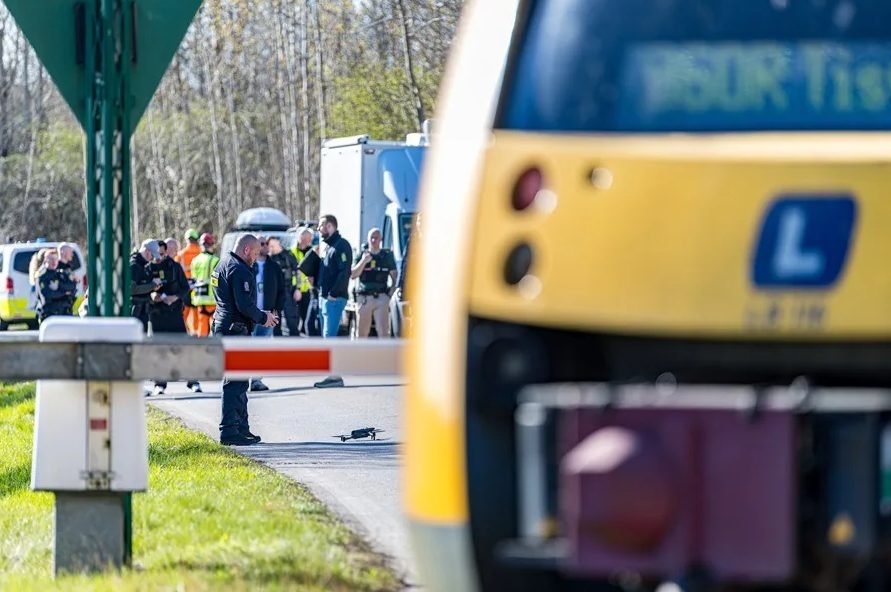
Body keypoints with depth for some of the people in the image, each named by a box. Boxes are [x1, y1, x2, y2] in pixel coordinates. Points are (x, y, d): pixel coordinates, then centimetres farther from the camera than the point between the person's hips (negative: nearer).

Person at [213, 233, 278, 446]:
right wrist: (263, 318, -5)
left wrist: (260, 315, 18)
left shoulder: (223, 266, 18)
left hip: (223, 327, 11)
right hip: (235, 330, -11)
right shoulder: (239, 270, -16)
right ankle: (229, 430, -11)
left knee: (238, 381, 17)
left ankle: (242, 428, 23)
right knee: (235, 382, -9)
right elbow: (244, 305, -22)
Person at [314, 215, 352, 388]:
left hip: (334, 299, -10)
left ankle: (335, 375, -16)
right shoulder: (328, 247, 20)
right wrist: (321, 291, 11)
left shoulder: (341, 246, -10)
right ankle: (333, 373, 12)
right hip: (325, 297, 10)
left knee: (330, 336, -14)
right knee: (328, 337, 10)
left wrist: (334, 294, -20)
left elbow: (344, 273, -19)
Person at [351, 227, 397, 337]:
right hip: (364, 298, 1)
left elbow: (394, 277, 15)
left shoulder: (387, 256, 9)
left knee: (383, 332, -12)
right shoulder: (361, 256, 8)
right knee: (362, 332, 6)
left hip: (382, 298, -1)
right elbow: (353, 275, -1)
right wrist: (363, 261, -13)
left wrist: (391, 292, 0)